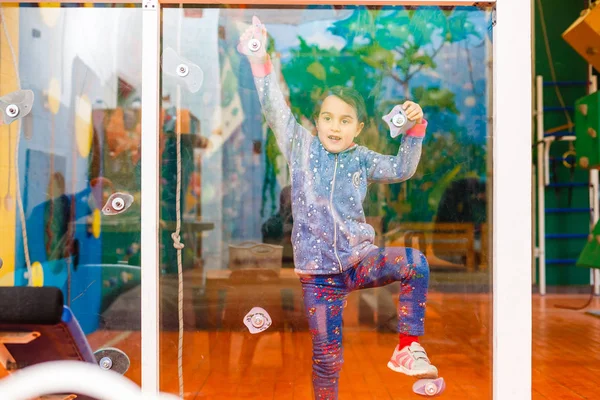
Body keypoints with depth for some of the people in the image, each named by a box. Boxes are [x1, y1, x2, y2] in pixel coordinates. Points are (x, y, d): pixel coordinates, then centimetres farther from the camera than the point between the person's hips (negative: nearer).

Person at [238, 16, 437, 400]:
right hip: (318, 272, -1)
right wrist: (261, 62, -13)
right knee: (327, 355, 2)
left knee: (415, 263, -25)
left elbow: (402, 169, 0)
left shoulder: (361, 159, 5)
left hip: (360, 260, 1)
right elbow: (276, 110, -5)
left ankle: (408, 348, -13)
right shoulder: (302, 146, 2)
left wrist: (415, 129, -12)